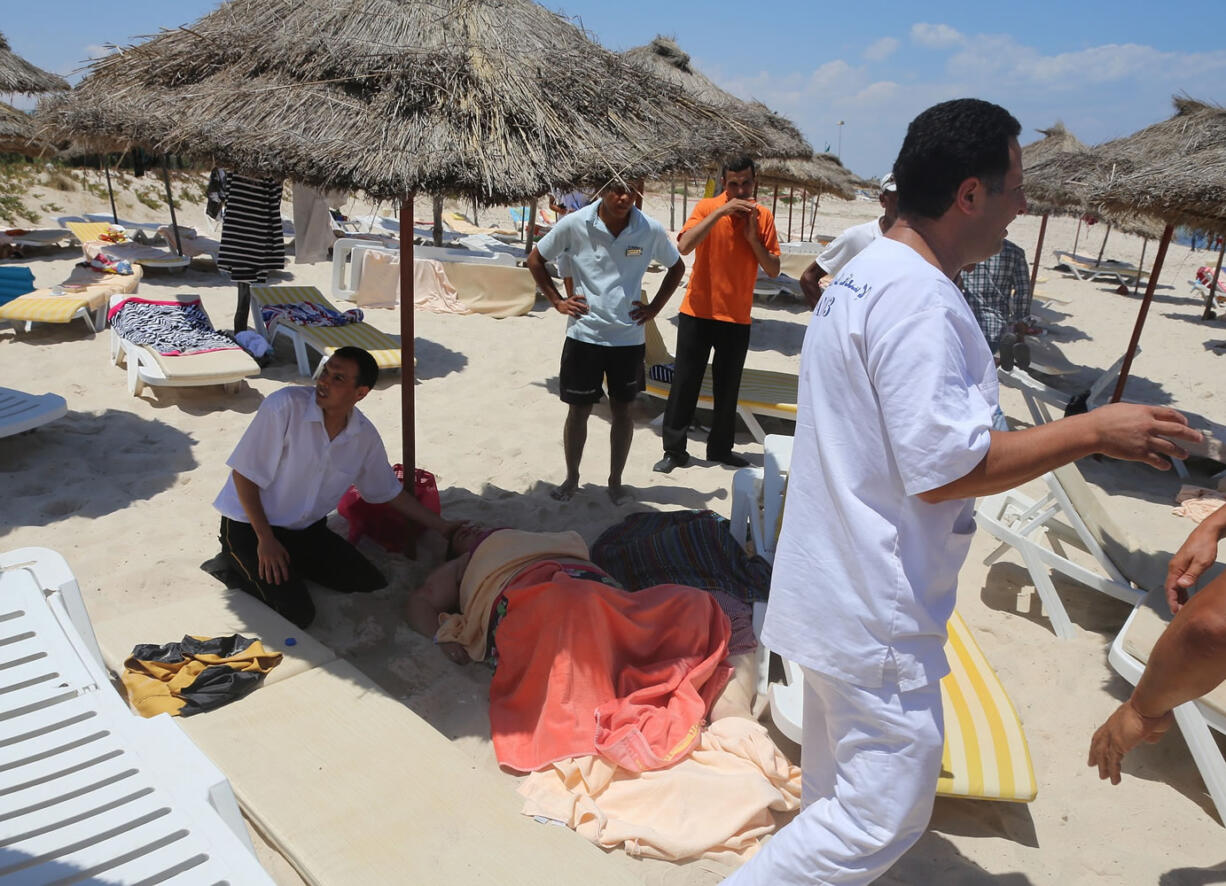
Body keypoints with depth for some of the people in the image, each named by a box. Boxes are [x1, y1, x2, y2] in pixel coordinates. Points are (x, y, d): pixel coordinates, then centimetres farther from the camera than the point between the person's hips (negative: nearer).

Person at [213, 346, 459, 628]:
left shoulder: (365, 436, -7)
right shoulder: (284, 406, -24)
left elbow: (390, 492, 8)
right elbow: (243, 474, -18)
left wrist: (443, 528, 8)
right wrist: (266, 540, -16)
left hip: (308, 530, 5)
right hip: (250, 526, -5)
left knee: (376, 590, -4)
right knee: (297, 613, -19)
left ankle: (290, 563, 14)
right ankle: (237, 564, 7)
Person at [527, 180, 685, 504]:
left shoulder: (651, 230, -6)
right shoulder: (574, 224, -9)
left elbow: (677, 267, 12)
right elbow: (535, 259, 5)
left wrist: (654, 307, 4)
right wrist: (557, 301, 0)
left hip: (628, 337, 1)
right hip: (584, 334, -1)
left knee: (622, 410, 10)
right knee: (578, 409, 7)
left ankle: (615, 481, 26)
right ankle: (571, 478, 26)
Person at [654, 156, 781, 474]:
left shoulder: (763, 216, 2)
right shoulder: (708, 207, -5)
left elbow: (773, 270, 0)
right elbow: (684, 246, -22)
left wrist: (752, 237, -13)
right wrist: (721, 211, -25)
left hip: (737, 317, 2)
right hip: (698, 312, -2)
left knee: (728, 387, 11)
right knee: (684, 382, 2)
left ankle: (720, 447, 25)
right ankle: (674, 450, 12)